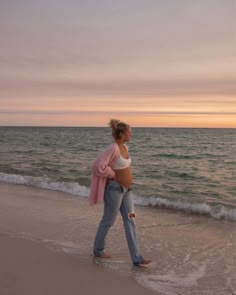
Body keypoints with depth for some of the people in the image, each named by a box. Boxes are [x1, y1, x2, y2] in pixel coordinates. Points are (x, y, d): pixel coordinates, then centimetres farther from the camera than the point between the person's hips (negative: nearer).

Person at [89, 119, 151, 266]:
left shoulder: (124, 147, 7)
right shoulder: (113, 148, -21)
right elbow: (98, 165, -29)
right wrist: (113, 175, -16)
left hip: (126, 190, 8)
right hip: (115, 189, -8)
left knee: (130, 222, 6)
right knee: (108, 221, 9)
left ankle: (136, 258, 10)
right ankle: (98, 249, 32)